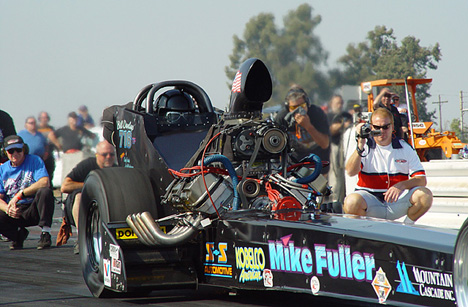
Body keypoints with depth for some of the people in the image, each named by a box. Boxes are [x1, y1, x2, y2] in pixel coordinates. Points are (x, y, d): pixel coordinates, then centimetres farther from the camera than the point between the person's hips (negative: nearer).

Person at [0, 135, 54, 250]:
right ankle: (18, 234, 4)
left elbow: (44, 182, -17)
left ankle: (45, 234, -23)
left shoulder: (34, 161, 0)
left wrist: (19, 195, -21)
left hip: (34, 210, -2)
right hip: (15, 214, 2)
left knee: (45, 192, -33)